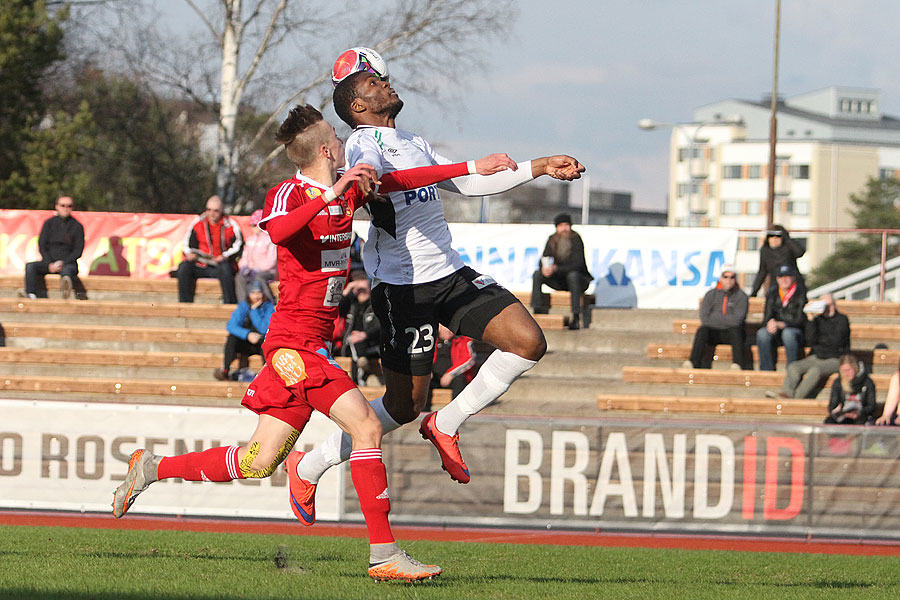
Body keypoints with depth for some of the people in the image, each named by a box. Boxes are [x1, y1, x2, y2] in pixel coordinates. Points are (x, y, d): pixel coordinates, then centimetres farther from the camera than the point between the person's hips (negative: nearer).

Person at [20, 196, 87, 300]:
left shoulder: (77, 226, 6)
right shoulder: (49, 223, 13)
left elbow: (78, 251, 2)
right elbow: (41, 246, 8)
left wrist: (63, 263, -12)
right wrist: (49, 264, -8)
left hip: (68, 263, -4)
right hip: (49, 261, 4)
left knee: (66, 270, -39)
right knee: (30, 266, -24)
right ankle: (30, 294, -45)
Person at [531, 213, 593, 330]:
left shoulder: (576, 240, -15)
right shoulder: (552, 240, 0)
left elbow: (577, 264, -23)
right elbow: (544, 259, 0)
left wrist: (556, 268, -33)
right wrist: (544, 267, -26)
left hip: (579, 280, -5)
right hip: (559, 281, 5)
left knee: (573, 275, -38)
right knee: (537, 274, -16)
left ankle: (576, 316, -41)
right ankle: (537, 312, -22)